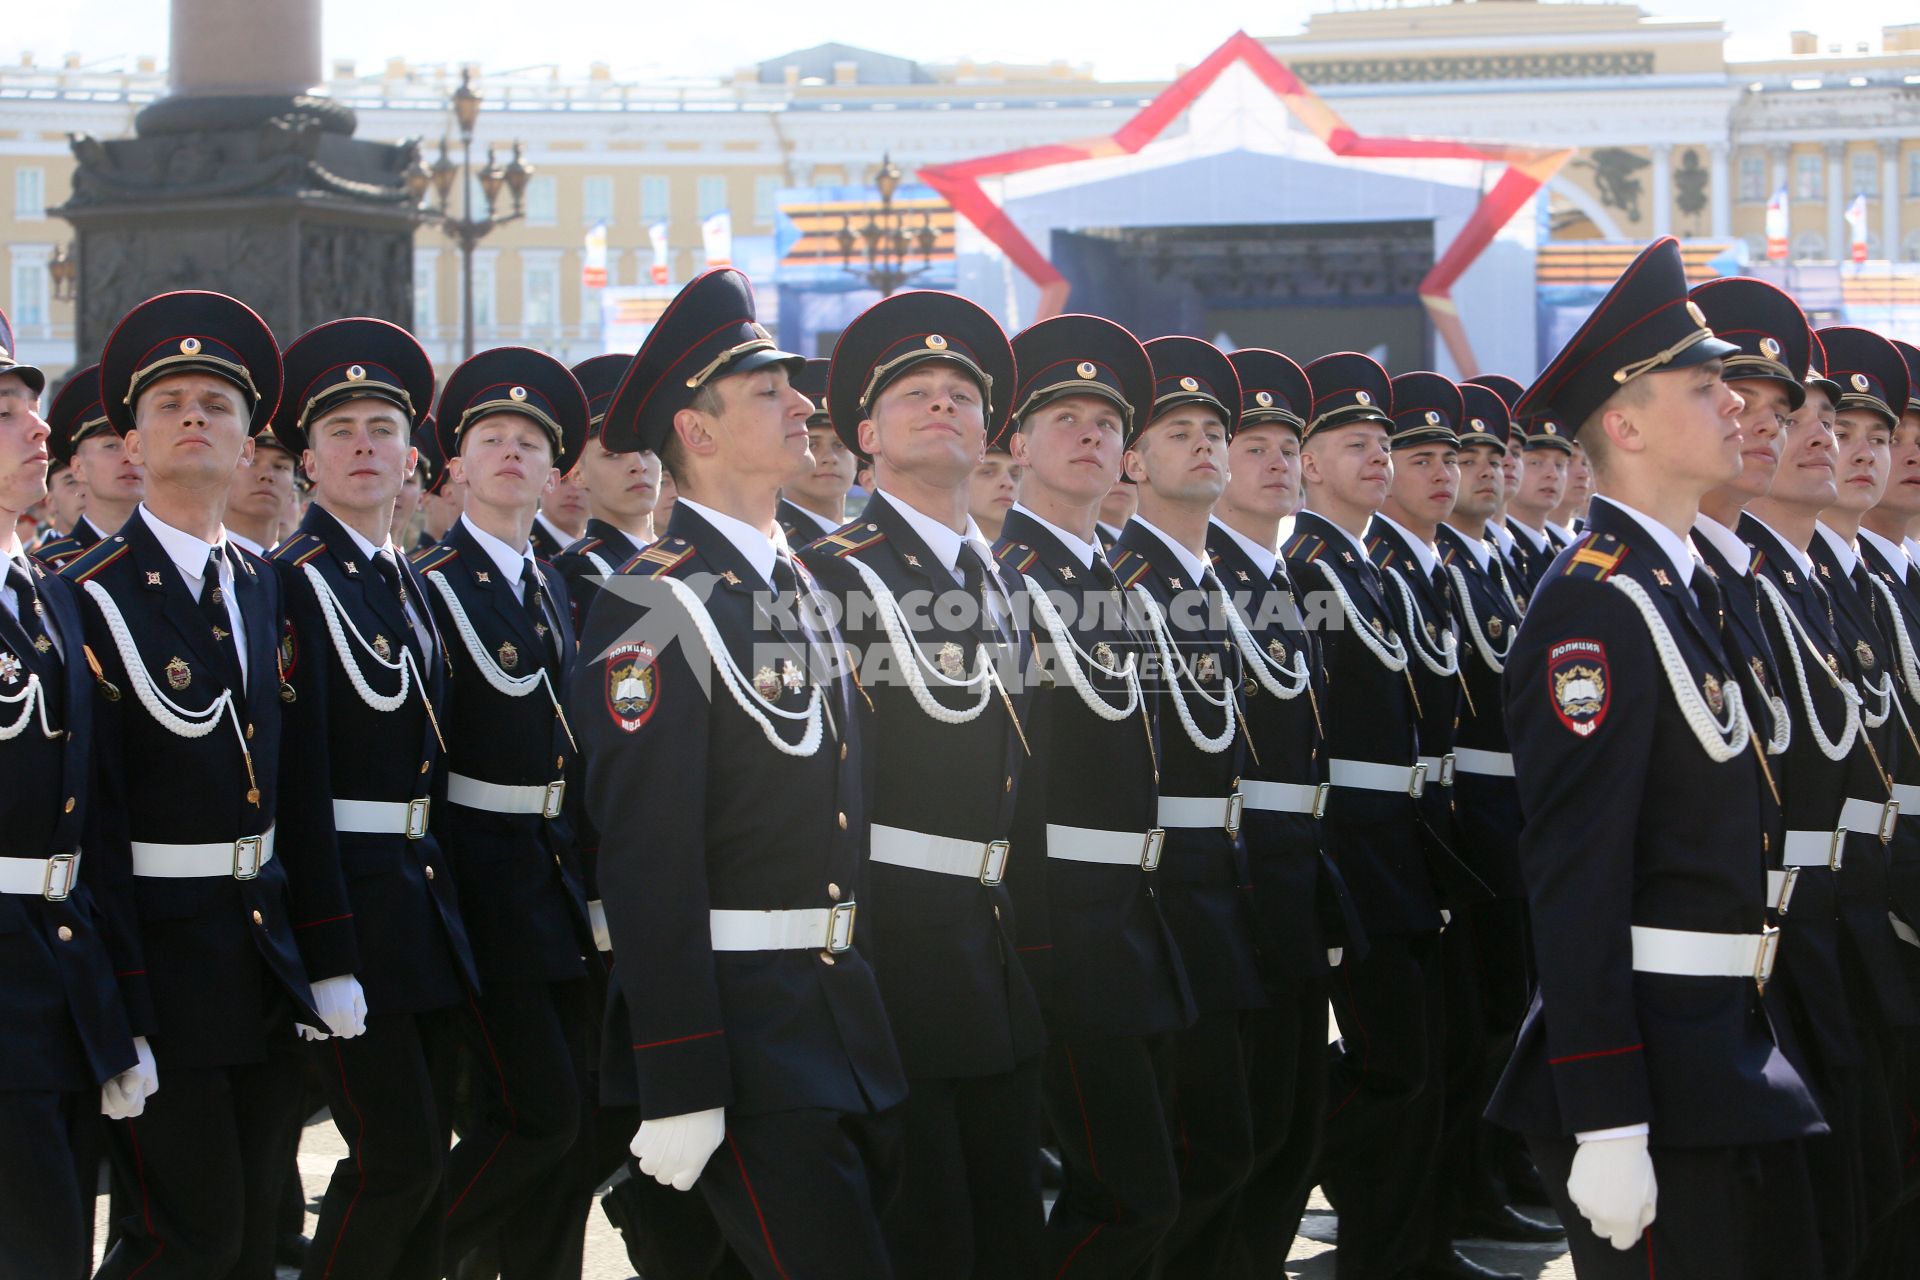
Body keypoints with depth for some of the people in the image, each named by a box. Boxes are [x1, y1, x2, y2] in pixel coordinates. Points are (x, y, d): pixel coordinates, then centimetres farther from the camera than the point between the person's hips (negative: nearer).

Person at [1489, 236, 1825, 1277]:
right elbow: (1573, 884, -20)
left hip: (1710, 1063, 10)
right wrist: (1605, 1126, -24)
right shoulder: (1597, 606, -15)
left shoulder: (1674, 587, 16)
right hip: (1653, 1074, -10)